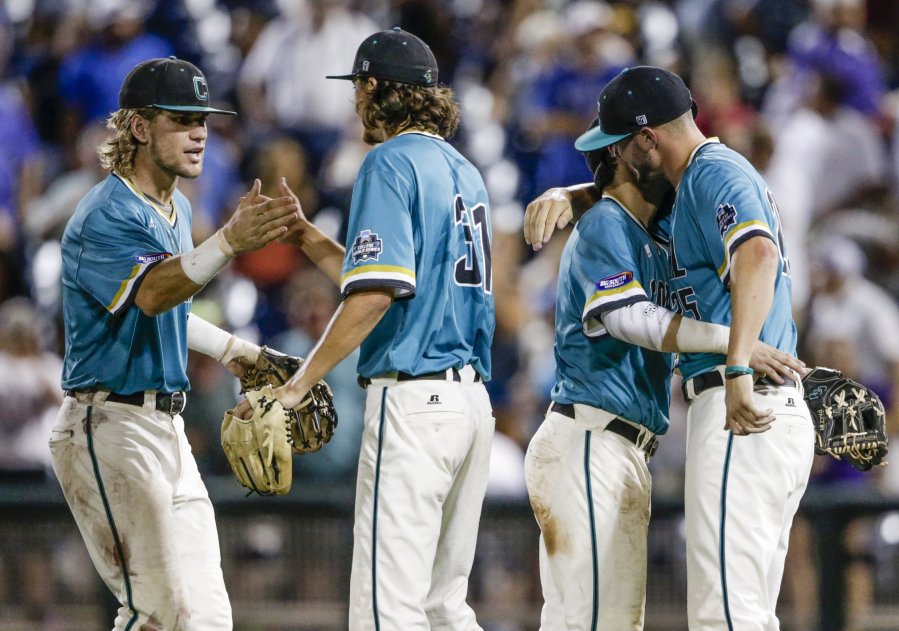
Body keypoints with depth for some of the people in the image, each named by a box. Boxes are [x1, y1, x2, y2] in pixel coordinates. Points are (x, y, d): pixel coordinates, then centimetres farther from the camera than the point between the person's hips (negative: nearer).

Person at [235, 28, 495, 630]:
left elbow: (374, 294, -17)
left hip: (412, 397, -9)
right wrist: (304, 234, 27)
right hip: (472, 399, 9)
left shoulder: (391, 162, -6)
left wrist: (298, 384, -15)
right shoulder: (465, 172, 19)